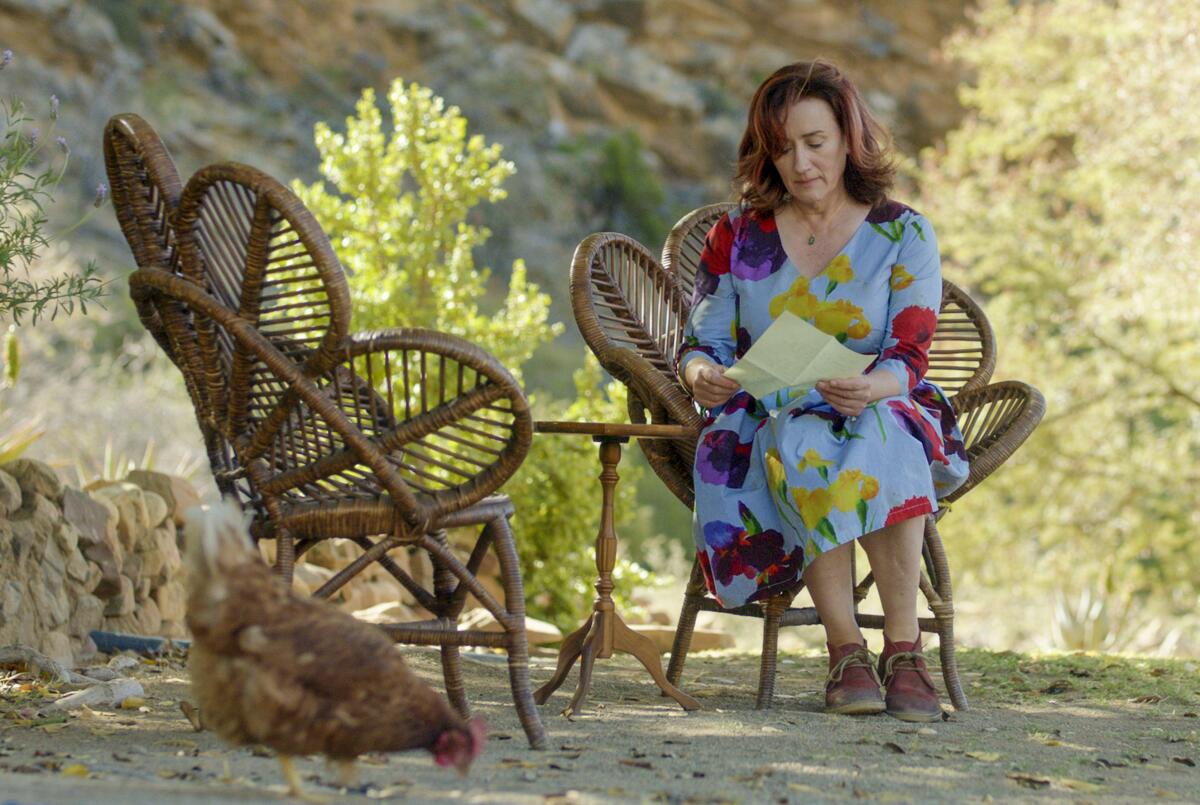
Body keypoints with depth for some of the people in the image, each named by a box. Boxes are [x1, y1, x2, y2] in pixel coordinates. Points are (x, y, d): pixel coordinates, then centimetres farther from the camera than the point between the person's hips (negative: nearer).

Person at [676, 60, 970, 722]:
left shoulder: (902, 234, 2)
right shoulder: (739, 235, 7)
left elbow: (907, 358, -9)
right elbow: (700, 342, 4)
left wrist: (870, 388, -34)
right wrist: (701, 374, -23)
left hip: (885, 417, 0)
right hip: (767, 420, 1)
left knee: (881, 431, -37)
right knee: (804, 443, -36)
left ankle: (904, 648, -35)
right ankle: (846, 649, -35)